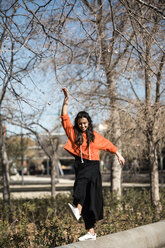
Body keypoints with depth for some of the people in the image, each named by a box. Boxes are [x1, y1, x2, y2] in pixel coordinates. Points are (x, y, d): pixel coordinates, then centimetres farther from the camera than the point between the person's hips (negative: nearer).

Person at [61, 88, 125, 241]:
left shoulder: (95, 136, 11)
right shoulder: (73, 133, 11)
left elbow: (108, 145, 24)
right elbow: (65, 118, 3)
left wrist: (119, 155, 29)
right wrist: (66, 101, -4)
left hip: (92, 166, -2)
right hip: (80, 165, 2)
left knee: (81, 181, -36)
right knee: (87, 200, 2)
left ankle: (77, 209, -57)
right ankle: (91, 232, 7)